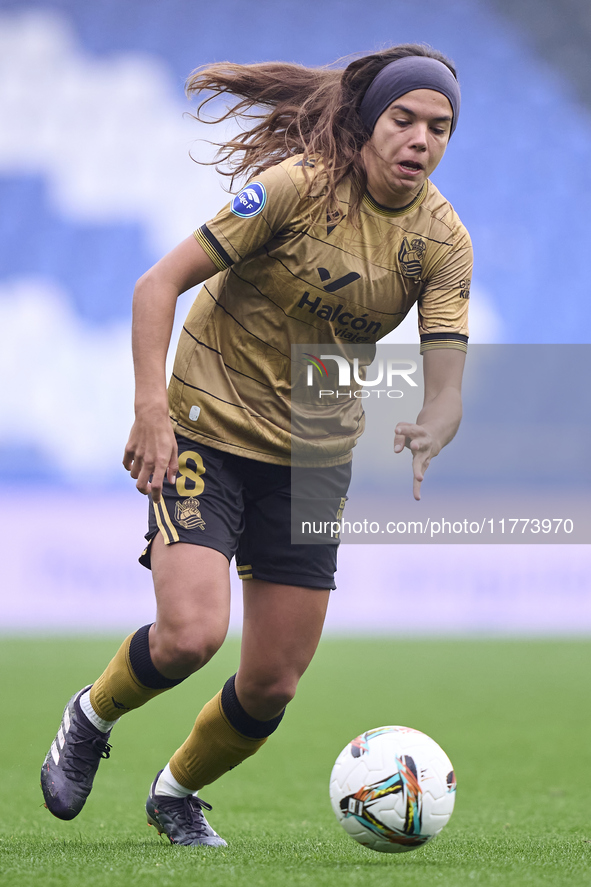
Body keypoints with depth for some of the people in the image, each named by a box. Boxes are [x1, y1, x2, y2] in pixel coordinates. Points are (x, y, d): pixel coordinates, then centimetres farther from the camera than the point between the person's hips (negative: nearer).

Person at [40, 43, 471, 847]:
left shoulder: (444, 241, -5)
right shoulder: (297, 185, -18)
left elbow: (446, 388, -10)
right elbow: (159, 284, -15)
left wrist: (430, 433, -34)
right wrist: (152, 410, -25)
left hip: (315, 456, 5)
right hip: (208, 433, -4)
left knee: (274, 684, 2)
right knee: (191, 634, -24)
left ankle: (178, 791, 32)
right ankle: (92, 720, 9)